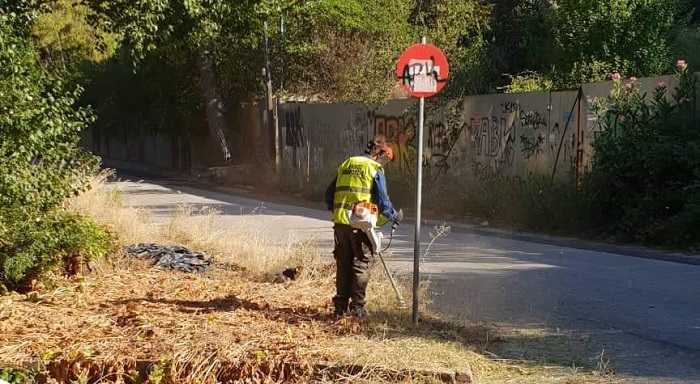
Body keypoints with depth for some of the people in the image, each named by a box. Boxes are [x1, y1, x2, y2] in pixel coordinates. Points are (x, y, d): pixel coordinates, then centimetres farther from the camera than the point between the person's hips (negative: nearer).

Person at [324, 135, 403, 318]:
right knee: (362, 264, 4)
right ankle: (357, 306, 1)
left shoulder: (346, 165, 13)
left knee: (343, 264, 13)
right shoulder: (375, 169, -4)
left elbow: (329, 194, 16)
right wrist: (395, 216, 9)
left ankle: (341, 304, 16)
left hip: (340, 222, 5)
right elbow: (382, 200, -7)